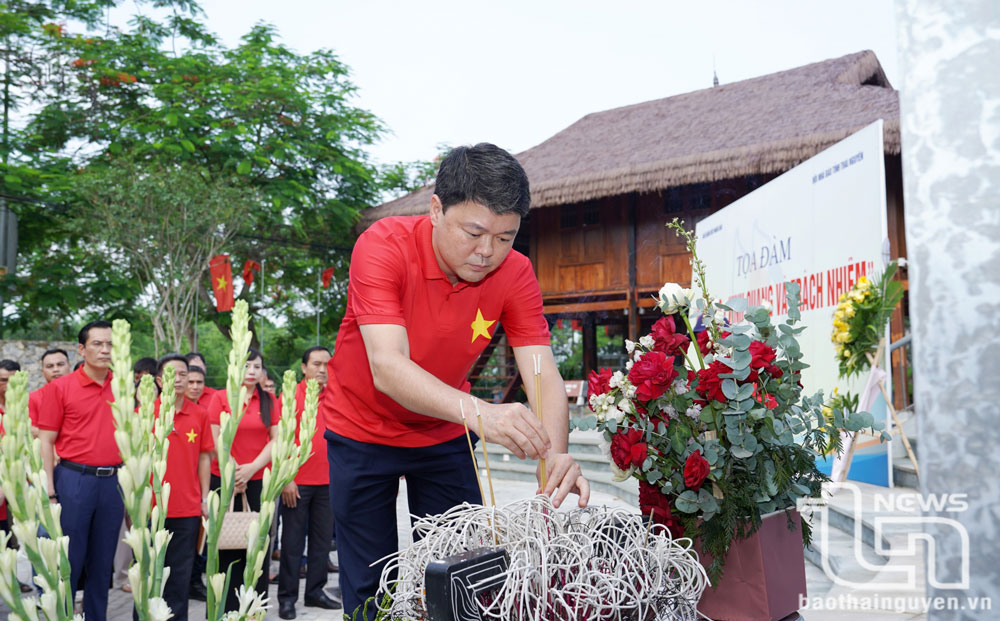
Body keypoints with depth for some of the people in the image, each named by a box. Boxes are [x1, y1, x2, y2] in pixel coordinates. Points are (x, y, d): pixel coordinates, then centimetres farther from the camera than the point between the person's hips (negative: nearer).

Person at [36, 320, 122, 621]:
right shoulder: (60, 387, -3)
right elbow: (46, 441, -4)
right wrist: (49, 491, -10)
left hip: (113, 481, 3)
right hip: (74, 479, -3)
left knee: (102, 562, 12)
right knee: (69, 561, 3)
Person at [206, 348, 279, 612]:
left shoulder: (269, 401, 6)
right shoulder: (220, 398, 1)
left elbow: (276, 439, 1)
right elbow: (215, 440, -4)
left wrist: (252, 467, -11)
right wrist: (233, 474, -10)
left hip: (260, 481, 2)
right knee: (229, 545, 4)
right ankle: (229, 607, 15)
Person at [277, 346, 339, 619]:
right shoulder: (291, 396, -5)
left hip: (327, 482, 5)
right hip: (297, 482, -4)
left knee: (323, 539, 11)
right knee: (292, 541, 4)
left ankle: (315, 591, 23)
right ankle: (287, 597, 14)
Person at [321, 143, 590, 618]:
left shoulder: (515, 274, -16)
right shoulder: (383, 245, -26)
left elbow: (543, 375, -21)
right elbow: (386, 367, -37)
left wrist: (556, 455, -41)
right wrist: (477, 412, -53)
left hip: (444, 435, 3)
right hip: (363, 432, -2)